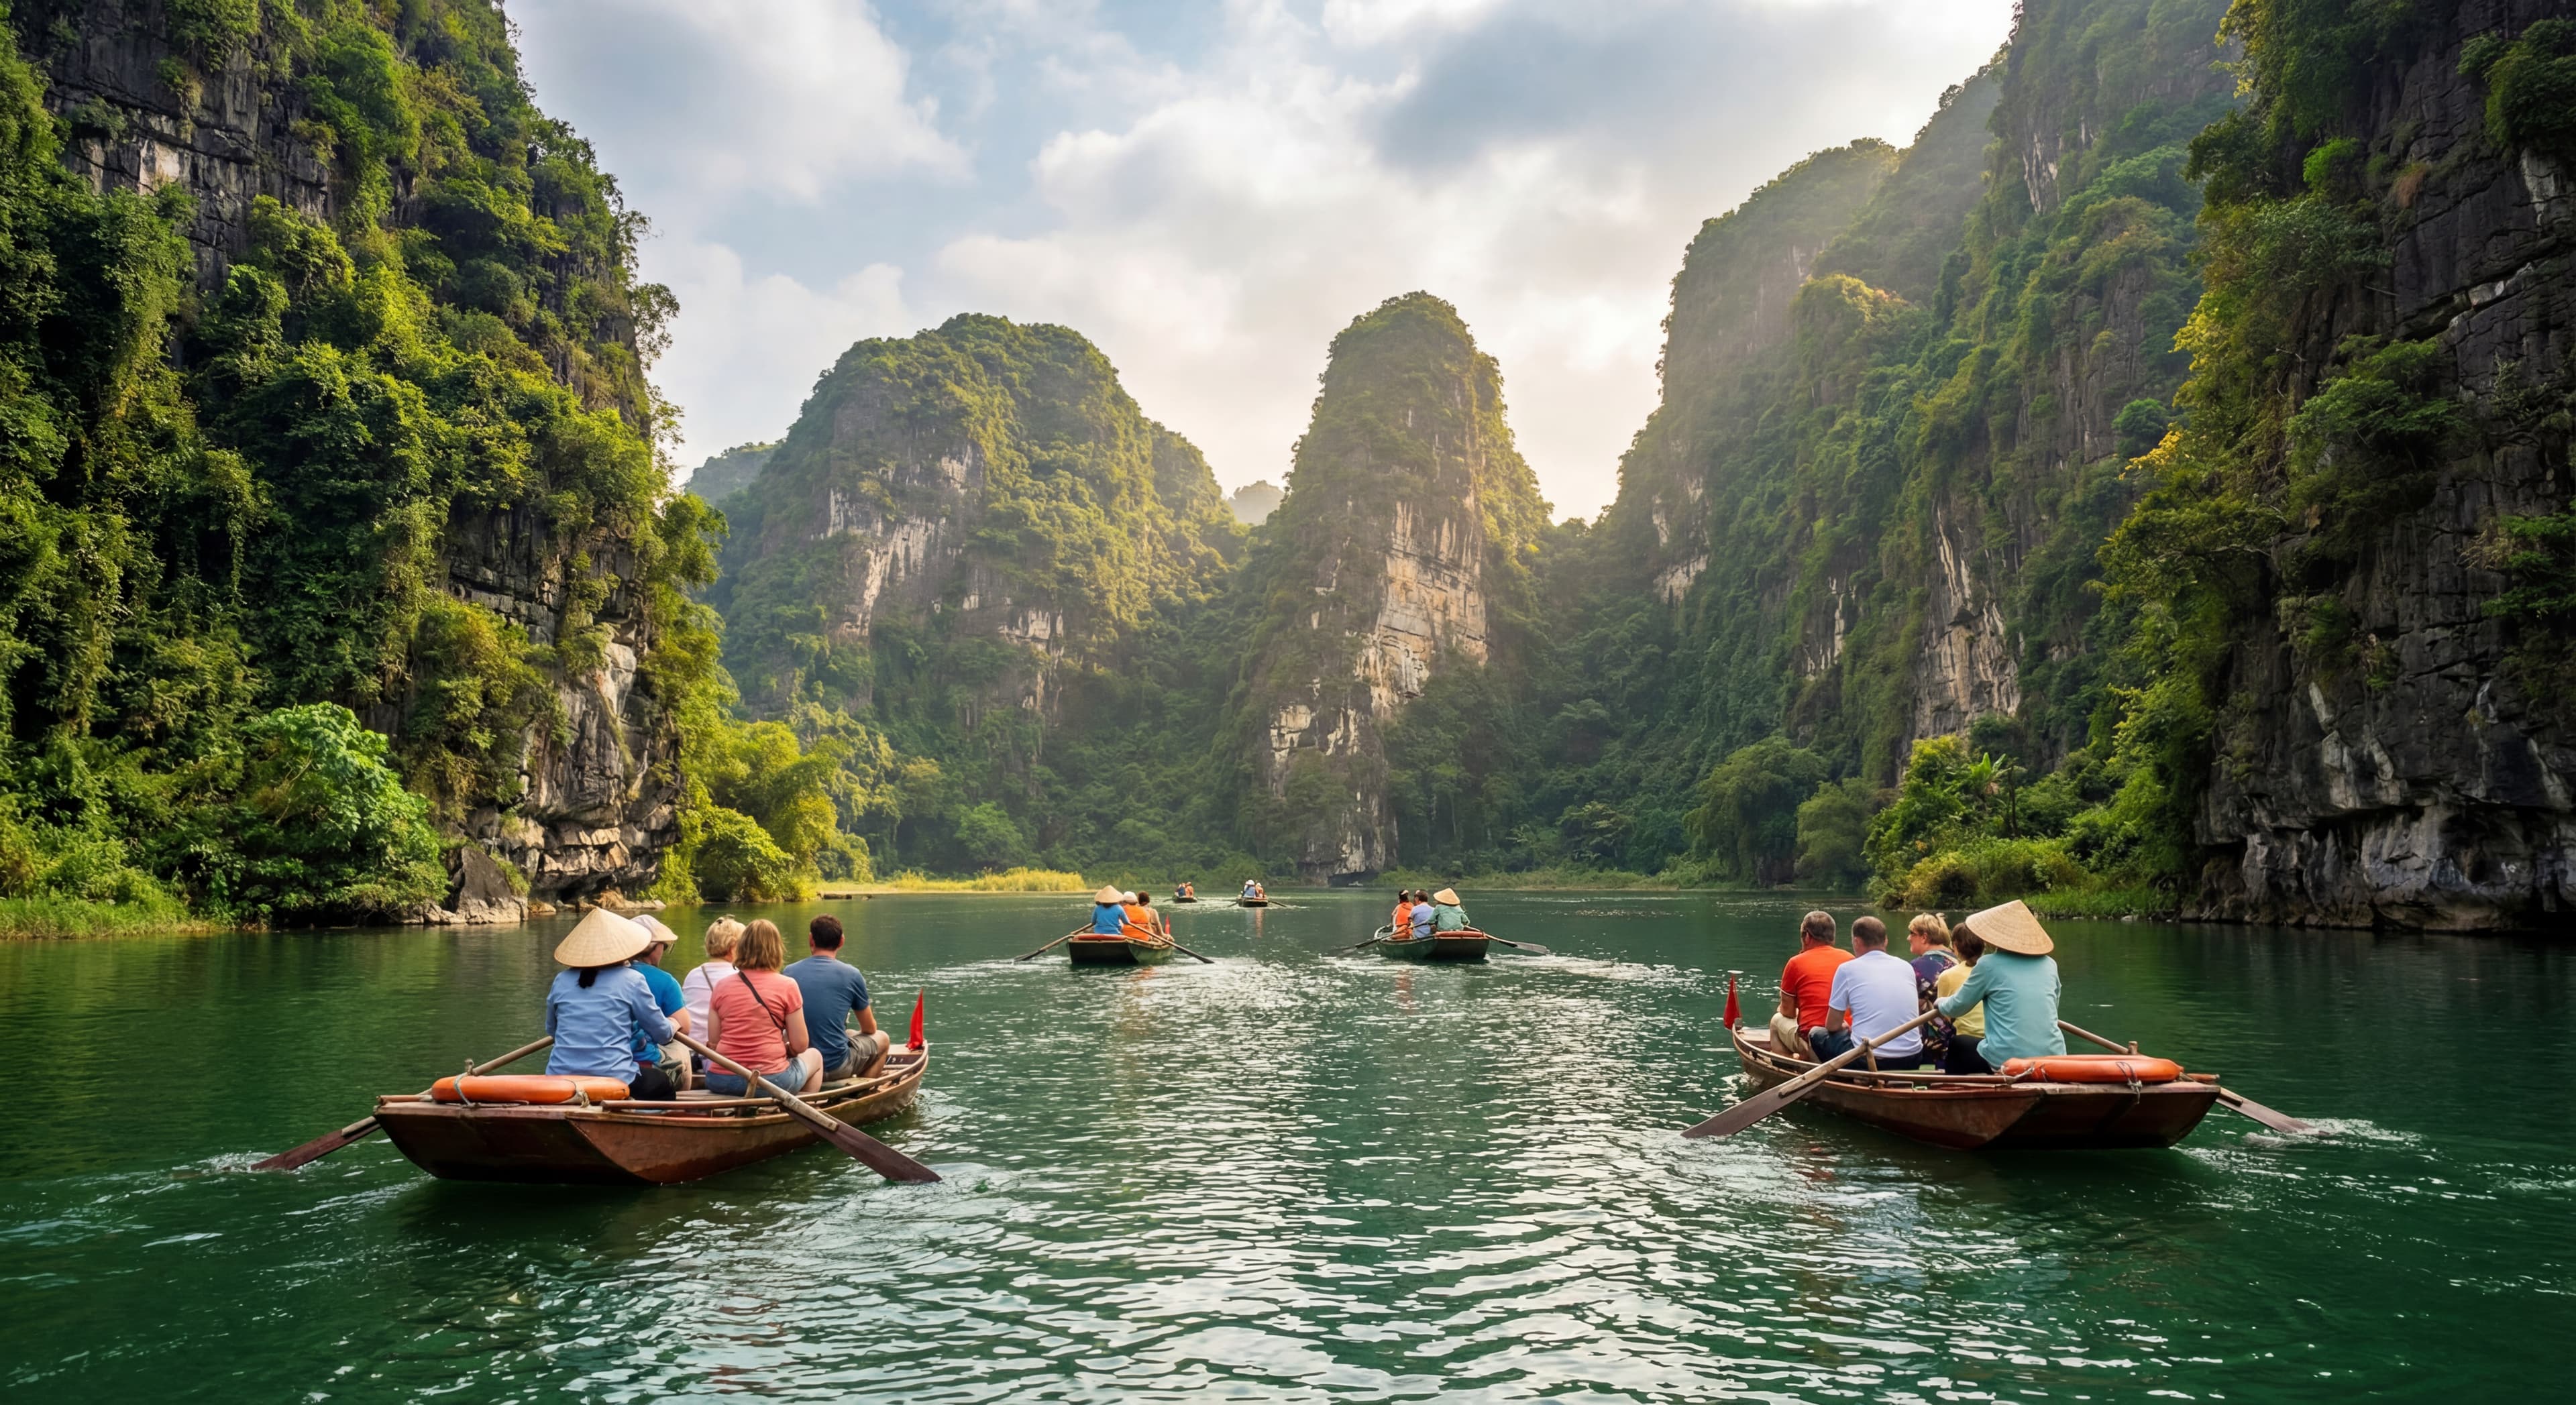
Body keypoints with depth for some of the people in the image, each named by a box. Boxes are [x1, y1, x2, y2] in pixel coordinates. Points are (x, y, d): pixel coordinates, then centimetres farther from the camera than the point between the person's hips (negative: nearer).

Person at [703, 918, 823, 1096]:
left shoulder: (722, 986, 4)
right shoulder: (787, 986, -5)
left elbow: (713, 1042, 6)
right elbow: (800, 1045, -4)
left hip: (720, 1081, 3)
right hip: (769, 1080, -3)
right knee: (814, 1056, 28)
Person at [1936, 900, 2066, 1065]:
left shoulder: (1989, 965, -3)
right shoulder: (2049, 965, 9)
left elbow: (1956, 1008, 7)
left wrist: (1941, 1002, 31)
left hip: (2006, 1059, -5)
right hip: (2053, 1057, 5)